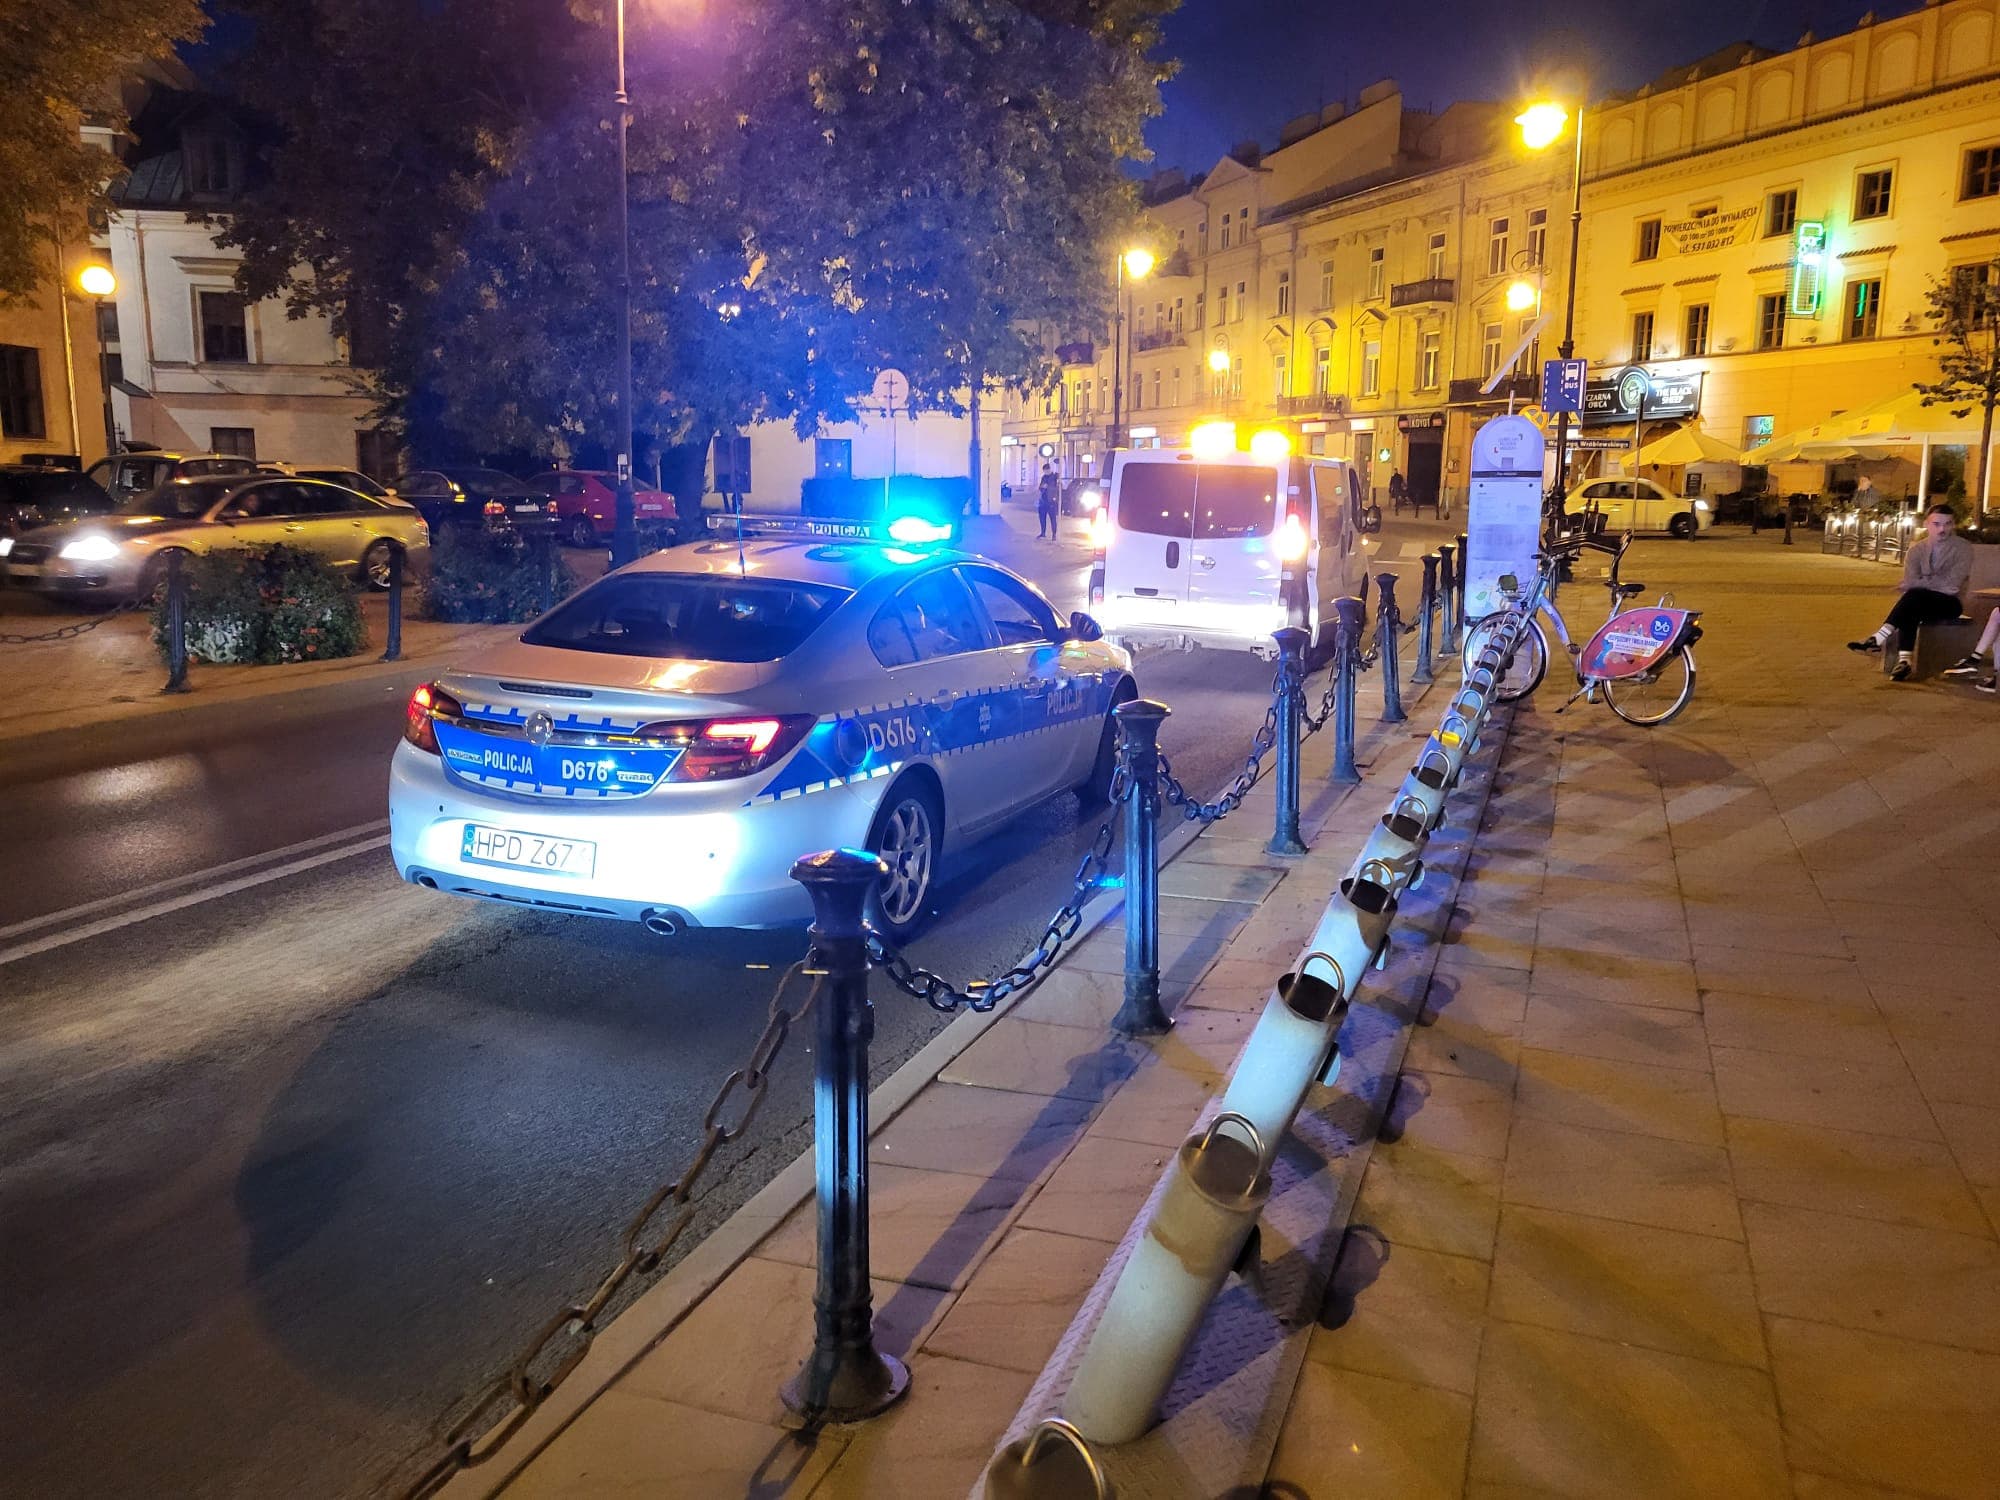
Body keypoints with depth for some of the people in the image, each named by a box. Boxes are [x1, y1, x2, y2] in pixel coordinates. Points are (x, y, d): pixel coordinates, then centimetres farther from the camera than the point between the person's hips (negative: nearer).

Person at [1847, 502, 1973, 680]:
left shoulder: (1963, 548, -6)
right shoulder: (1916, 550, 5)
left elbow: (1952, 586, -16)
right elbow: (1910, 583, -6)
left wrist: (1914, 584, -14)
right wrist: (1936, 583, -23)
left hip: (1950, 604, -3)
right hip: (1922, 604, 3)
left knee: (1915, 595, -34)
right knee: (1909, 614, -33)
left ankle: (1879, 638, -39)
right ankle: (1904, 661, -40)